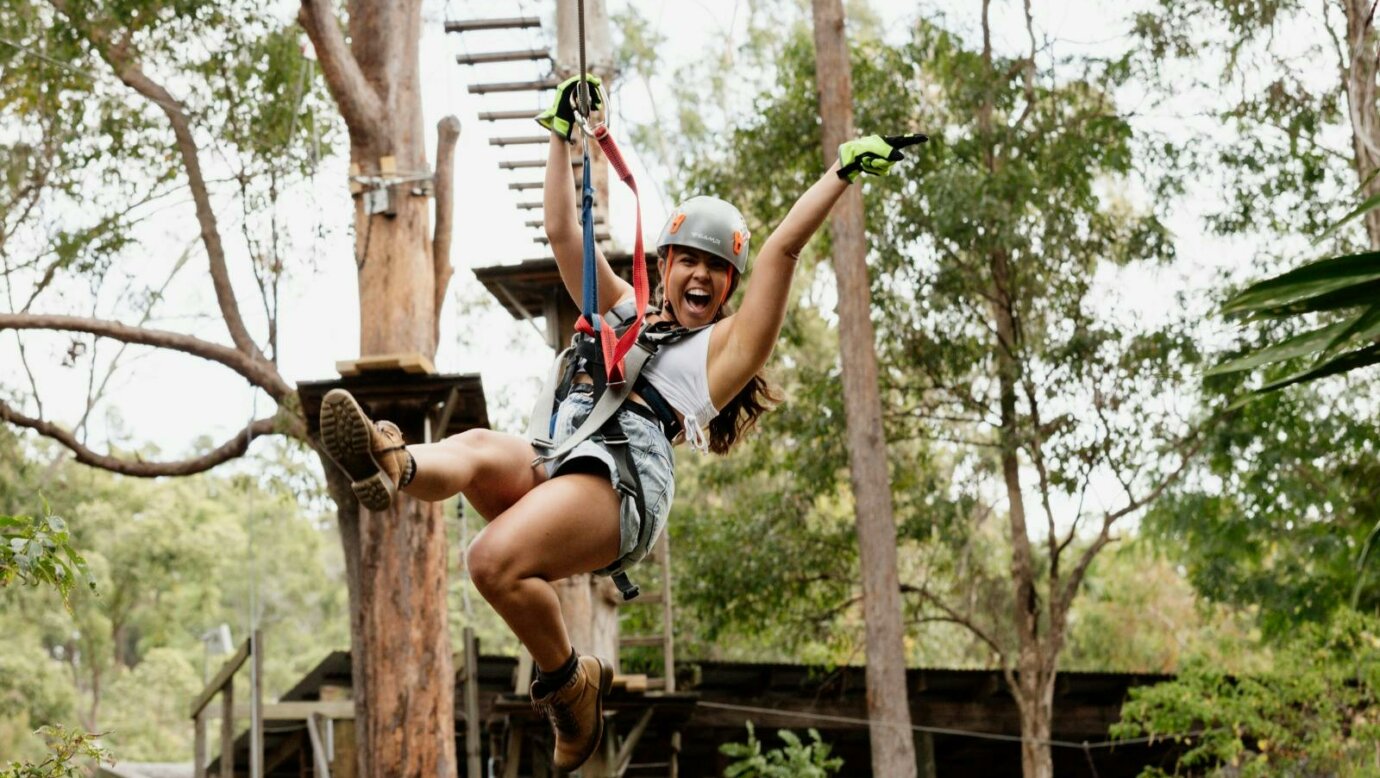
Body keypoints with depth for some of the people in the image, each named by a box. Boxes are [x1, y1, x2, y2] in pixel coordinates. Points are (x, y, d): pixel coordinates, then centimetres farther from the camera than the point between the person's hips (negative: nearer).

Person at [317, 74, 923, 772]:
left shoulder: (725, 345, 22)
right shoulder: (622, 311, 34)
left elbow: (783, 248, 14)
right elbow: (563, 232, 31)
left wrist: (846, 170, 12)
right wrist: (561, 134, 29)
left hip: (625, 479, -4)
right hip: (550, 465, 5)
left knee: (497, 561, -33)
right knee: (478, 448, -32)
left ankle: (570, 683, -12)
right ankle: (396, 467, -65)